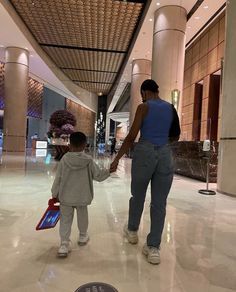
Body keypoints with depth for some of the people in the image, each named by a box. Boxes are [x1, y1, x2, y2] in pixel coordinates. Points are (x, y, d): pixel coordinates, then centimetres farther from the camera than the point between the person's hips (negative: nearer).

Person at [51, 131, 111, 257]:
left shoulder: (64, 159, -10)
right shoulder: (88, 160, -12)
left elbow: (58, 179, -5)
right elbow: (98, 175, -6)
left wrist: (54, 194, 7)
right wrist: (109, 170, 13)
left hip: (65, 197, 0)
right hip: (82, 197, 1)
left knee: (65, 219, 10)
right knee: (82, 216, 21)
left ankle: (64, 243, 6)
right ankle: (83, 236, 41)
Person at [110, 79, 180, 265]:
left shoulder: (144, 107, -3)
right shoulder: (171, 108, 12)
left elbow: (132, 136, -9)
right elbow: (176, 136, 17)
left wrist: (117, 159, -6)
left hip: (145, 153, -3)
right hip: (165, 155, 4)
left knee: (137, 196, 17)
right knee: (159, 203, 7)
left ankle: (132, 231, 38)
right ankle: (153, 248, 12)